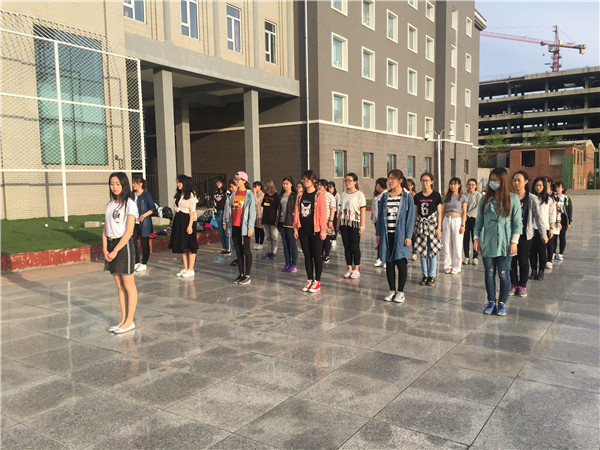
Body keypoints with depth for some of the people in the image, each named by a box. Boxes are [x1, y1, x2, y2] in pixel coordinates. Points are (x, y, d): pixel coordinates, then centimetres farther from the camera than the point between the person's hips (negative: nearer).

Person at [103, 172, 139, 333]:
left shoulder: (129, 204, -8)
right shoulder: (110, 205, 13)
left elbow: (129, 231, -13)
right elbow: (105, 229, 11)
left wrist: (115, 250, -16)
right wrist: (105, 248, -2)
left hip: (124, 245, -7)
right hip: (111, 245, 7)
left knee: (128, 285, 1)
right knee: (119, 286, 12)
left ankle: (129, 321, 9)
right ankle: (123, 320, 19)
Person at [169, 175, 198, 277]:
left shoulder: (191, 195, -7)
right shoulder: (177, 195, 15)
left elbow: (192, 212, -12)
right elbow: (175, 210, 16)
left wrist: (190, 225, -19)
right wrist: (174, 224, 10)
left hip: (187, 220, -7)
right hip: (178, 221, 7)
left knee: (190, 246, -3)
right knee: (182, 246, 10)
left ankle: (190, 269, 2)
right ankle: (185, 268, 17)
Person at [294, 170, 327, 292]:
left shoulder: (319, 195, -6)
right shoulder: (300, 195, 9)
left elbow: (323, 213, -8)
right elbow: (296, 212, 11)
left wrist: (323, 230, -11)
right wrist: (295, 228, 7)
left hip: (315, 230, -5)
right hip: (303, 230, 5)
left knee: (316, 256, 2)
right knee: (307, 256, 11)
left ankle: (317, 281, 12)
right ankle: (310, 280, 20)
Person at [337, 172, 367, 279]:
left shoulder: (359, 195, -4)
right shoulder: (343, 194, 12)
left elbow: (363, 211, -7)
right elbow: (341, 210, 14)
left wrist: (362, 226, -12)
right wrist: (338, 224, 10)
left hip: (355, 224, -5)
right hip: (344, 224, 5)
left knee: (355, 247, -2)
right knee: (347, 247, 7)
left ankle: (356, 270, 9)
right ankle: (349, 269, 16)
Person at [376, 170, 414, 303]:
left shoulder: (407, 196, -2)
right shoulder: (385, 196, 9)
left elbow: (410, 216, -4)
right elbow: (380, 215, 12)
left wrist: (408, 236, -10)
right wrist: (378, 233, 8)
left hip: (400, 234, -4)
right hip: (387, 234, 4)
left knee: (401, 262, -3)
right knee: (389, 262, 7)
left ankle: (400, 291, 10)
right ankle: (392, 290, 18)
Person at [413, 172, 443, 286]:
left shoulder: (436, 195, 0)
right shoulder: (417, 196, 6)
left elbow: (439, 212, 0)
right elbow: (415, 213, 11)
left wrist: (439, 227, -5)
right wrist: (414, 227, 8)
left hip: (432, 223, -3)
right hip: (421, 223, 3)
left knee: (432, 251, -2)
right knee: (422, 251, 5)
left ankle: (432, 275, 9)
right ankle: (425, 275, 16)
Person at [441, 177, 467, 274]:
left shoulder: (462, 197, 1)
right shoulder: (447, 196, 10)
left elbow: (464, 212, -1)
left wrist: (463, 225, -9)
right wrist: (441, 224, 7)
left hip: (457, 220, -3)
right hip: (447, 220, 3)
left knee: (457, 245, 0)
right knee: (446, 245, 5)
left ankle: (456, 268, 9)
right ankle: (448, 266, 14)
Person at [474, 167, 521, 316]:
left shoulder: (512, 199, 0)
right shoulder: (486, 199, 9)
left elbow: (517, 222, -1)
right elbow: (479, 220, 11)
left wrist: (514, 242, -8)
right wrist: (476, 238, 4)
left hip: (504, 243, -3)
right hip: (487, 243, 3)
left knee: (503, 274, 2)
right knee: (489, 273, 6)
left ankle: (502, 303, 14)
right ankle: (491, 301, 17)